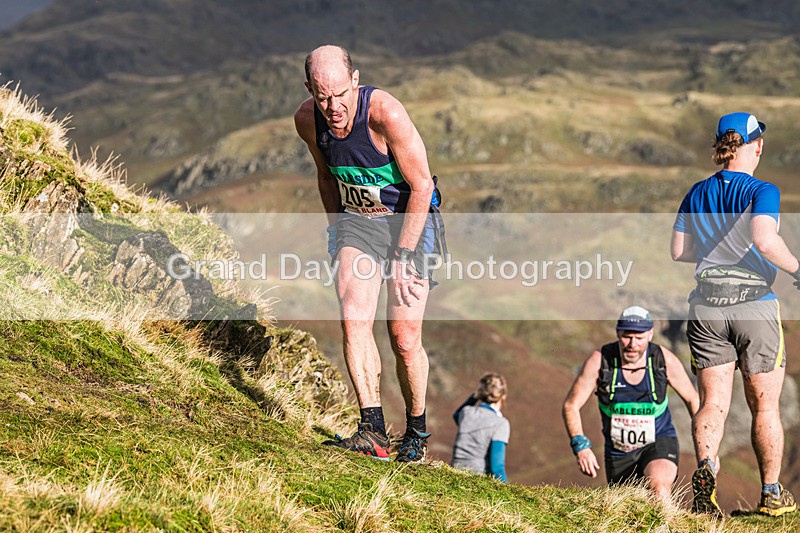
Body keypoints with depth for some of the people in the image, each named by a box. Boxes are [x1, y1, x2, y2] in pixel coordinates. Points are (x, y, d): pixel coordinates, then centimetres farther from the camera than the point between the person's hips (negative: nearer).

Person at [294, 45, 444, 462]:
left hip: (410, 219, -4)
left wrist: (402, 256, -20)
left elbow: (422, 186, -20)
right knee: (353, 320, -17)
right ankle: (373, 430, -18)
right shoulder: (307, 120, -10)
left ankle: (417, 431, 16)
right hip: (356, 219, 4)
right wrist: (336, 232, 14)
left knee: (405, 339, -6)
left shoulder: (385, 113, -27)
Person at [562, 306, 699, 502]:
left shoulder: (665, 360, -15)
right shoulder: (600, 360, -16)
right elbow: (571, 405, -9)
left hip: (658, 442, -2)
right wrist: (581, 446, -23)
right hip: (618, 452, 2)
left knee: (659, 487, -34)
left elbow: (692, 399, 1)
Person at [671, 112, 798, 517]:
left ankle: (705, 466, -24)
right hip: (755, 305, -4)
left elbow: (678, 252, 10)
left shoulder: (696, 194, 8)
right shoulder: (762, 191, -8)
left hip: (706, 308, 4)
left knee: (713, 403, 3)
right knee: (765, 406, 9)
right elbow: (765, 240, -24)